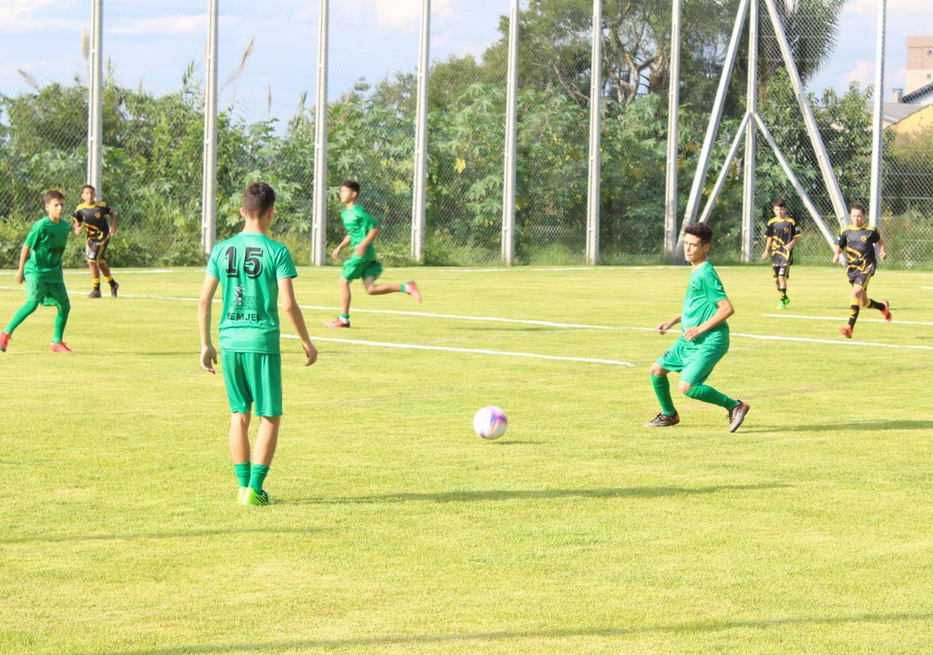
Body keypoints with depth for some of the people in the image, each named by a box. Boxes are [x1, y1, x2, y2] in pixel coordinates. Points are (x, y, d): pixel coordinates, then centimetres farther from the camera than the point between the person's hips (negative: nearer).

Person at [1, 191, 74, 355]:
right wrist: (20, 270, -7)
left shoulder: (65, 227, 4)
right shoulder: (41, 226, -16)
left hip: (54, 272, 7)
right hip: (36, 271, -7)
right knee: (33, 303, -21)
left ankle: (57, 342, 16)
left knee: (65, 306, 2)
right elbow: (26, 247, -10)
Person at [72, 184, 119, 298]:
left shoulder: (102, 206, -11)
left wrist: (113, 225, -8)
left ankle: (96, 290, -5)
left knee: (92, 261, -15)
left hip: (102, 235, -5)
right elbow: (78, 222, 6)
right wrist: (77, 229, -16)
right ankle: (113, 284, 38)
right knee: (100, 262, 17)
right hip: (90, 237, 5)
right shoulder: (80, 209, -5)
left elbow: (111, 214, 7)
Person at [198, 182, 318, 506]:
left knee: (239, 414, 15)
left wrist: (206, 345, 13)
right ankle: (254, 489, -1)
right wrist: (307, 342, 0)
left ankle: (243, 486, 16)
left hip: (229, 342, 4)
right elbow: (288, 304, -12)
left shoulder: (221, 250, 4)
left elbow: (204, 301, 4)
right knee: (270, 418, 5)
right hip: (263, 343, -4)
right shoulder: (277, 252, -8)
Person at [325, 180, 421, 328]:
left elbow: (375, 229, -13)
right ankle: (406, 288, 1)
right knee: (371, 289, 2)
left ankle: (344, 319, 5)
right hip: (365, 255, 9)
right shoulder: (345, 214, 18)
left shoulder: (358, 212, -11)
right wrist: (340, 247, 18)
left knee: (344, 281, -2)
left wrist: (363, 244, -22)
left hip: (363, 254, -9)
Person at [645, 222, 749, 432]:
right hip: (689, 340, 10)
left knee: (687, 387, -19)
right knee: (657, 370, 13)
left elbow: (727, 308, -22)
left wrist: (700, 329, -20)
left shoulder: (706, 274, -17)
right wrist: (671, 322, 18)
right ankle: (669, 414, 32)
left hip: (710, 342, -10)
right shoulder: (695, 271, 12)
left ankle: (735, 406, -5)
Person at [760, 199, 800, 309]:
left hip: (786, 252, -4)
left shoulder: (790, 222, -4)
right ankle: (785, 297, 30)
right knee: (776, 279, 9)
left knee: (782, 276, -14)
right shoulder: (771, 223, 6)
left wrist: (791, 244, -16)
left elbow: (796, 236, 2)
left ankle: (782, 301, -5)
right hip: (775, 253, 5)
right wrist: (766, 251, 5)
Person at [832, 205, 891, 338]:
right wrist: (836, 255, -12)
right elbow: (839, 247, 9)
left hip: (866, 267, -5)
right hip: (852, 269, 5)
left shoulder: (870, 231, -2)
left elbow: (880, 241, 17)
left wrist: (882, 251, 0)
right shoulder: (846, 232, 3)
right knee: (863, 302, 13)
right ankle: (883, 306, 47)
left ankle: (850, 327, -30)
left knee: (856, 293, -26)